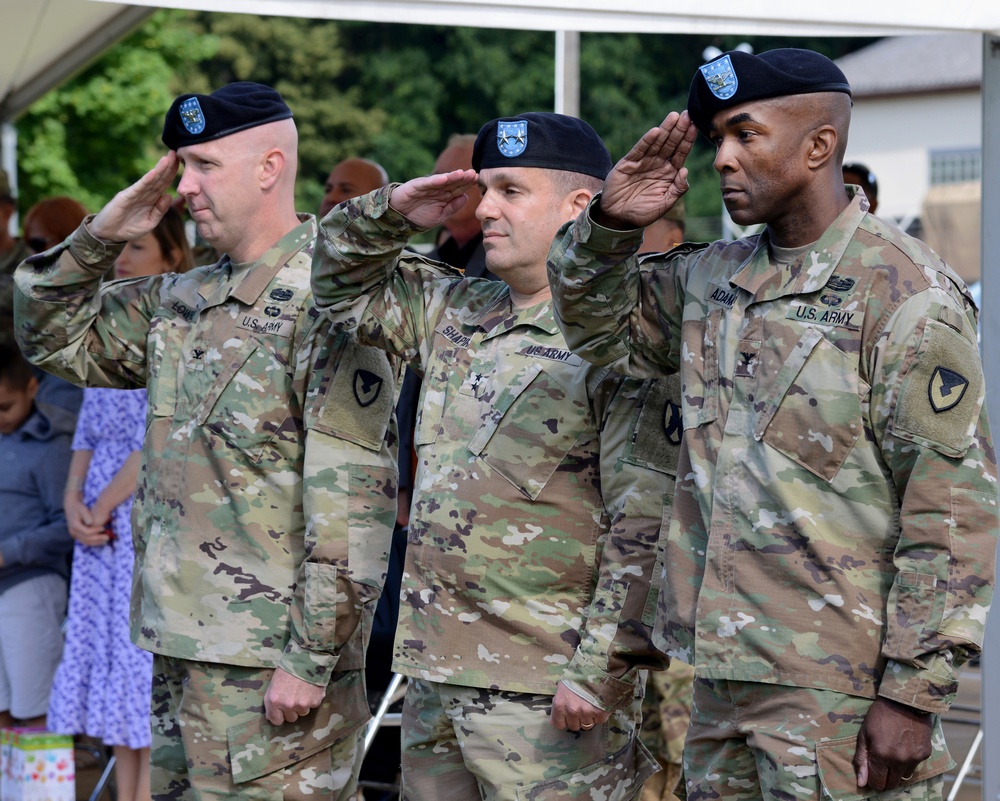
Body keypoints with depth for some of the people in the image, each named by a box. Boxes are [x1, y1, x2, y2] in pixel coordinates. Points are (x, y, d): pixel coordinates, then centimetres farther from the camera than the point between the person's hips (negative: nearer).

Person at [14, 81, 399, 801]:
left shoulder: (327, 306, -13)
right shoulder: (180, 302, 13)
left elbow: (356, 505, -18)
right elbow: (55, 337, 24)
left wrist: (311, 660, -20)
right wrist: (99, 239, 7)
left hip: (274, 667, -8)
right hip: (180, 650, 9)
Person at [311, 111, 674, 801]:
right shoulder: (452, 314, 14)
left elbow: (645, 526, -16)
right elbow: (342, 284, 28)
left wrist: (600, 672, -20)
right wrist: (392, 213, 8)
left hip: (548, 692, -8)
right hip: (435, 674, 8)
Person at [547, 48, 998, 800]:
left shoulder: (906, 294, -10)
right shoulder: (713, 278, 12)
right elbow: (600, 327, 27)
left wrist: (913, 694, -16)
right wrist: (609, 224, 5)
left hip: (841, 686, -7)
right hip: (726, 675, 7)